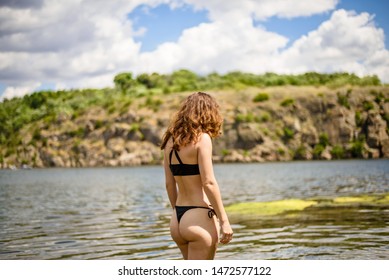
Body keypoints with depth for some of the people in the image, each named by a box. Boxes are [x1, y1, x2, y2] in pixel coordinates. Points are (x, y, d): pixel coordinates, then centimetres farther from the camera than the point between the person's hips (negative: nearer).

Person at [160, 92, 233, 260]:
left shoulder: (171, 141, 9)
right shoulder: (202, 138, -11)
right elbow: (209, 182, -16)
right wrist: (224, 220, -13)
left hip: (177, 220, 8)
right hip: (200, 219, -7)